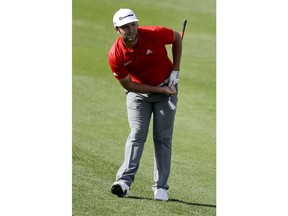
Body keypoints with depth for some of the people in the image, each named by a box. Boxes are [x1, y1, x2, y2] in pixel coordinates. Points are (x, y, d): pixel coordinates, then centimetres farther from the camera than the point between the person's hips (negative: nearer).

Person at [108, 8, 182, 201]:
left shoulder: (154, 33, -23)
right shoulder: (115, 55, -22)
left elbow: (177, 38, -3)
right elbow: (128, 85, -14)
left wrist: (175, 70, -7)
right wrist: (159, 90, -17)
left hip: (167, 87, 0)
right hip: (138, 91, 0)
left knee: (163, 137, -2)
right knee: (137, 134, -15)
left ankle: (161, 187, -1)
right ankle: (124, 181, -22)